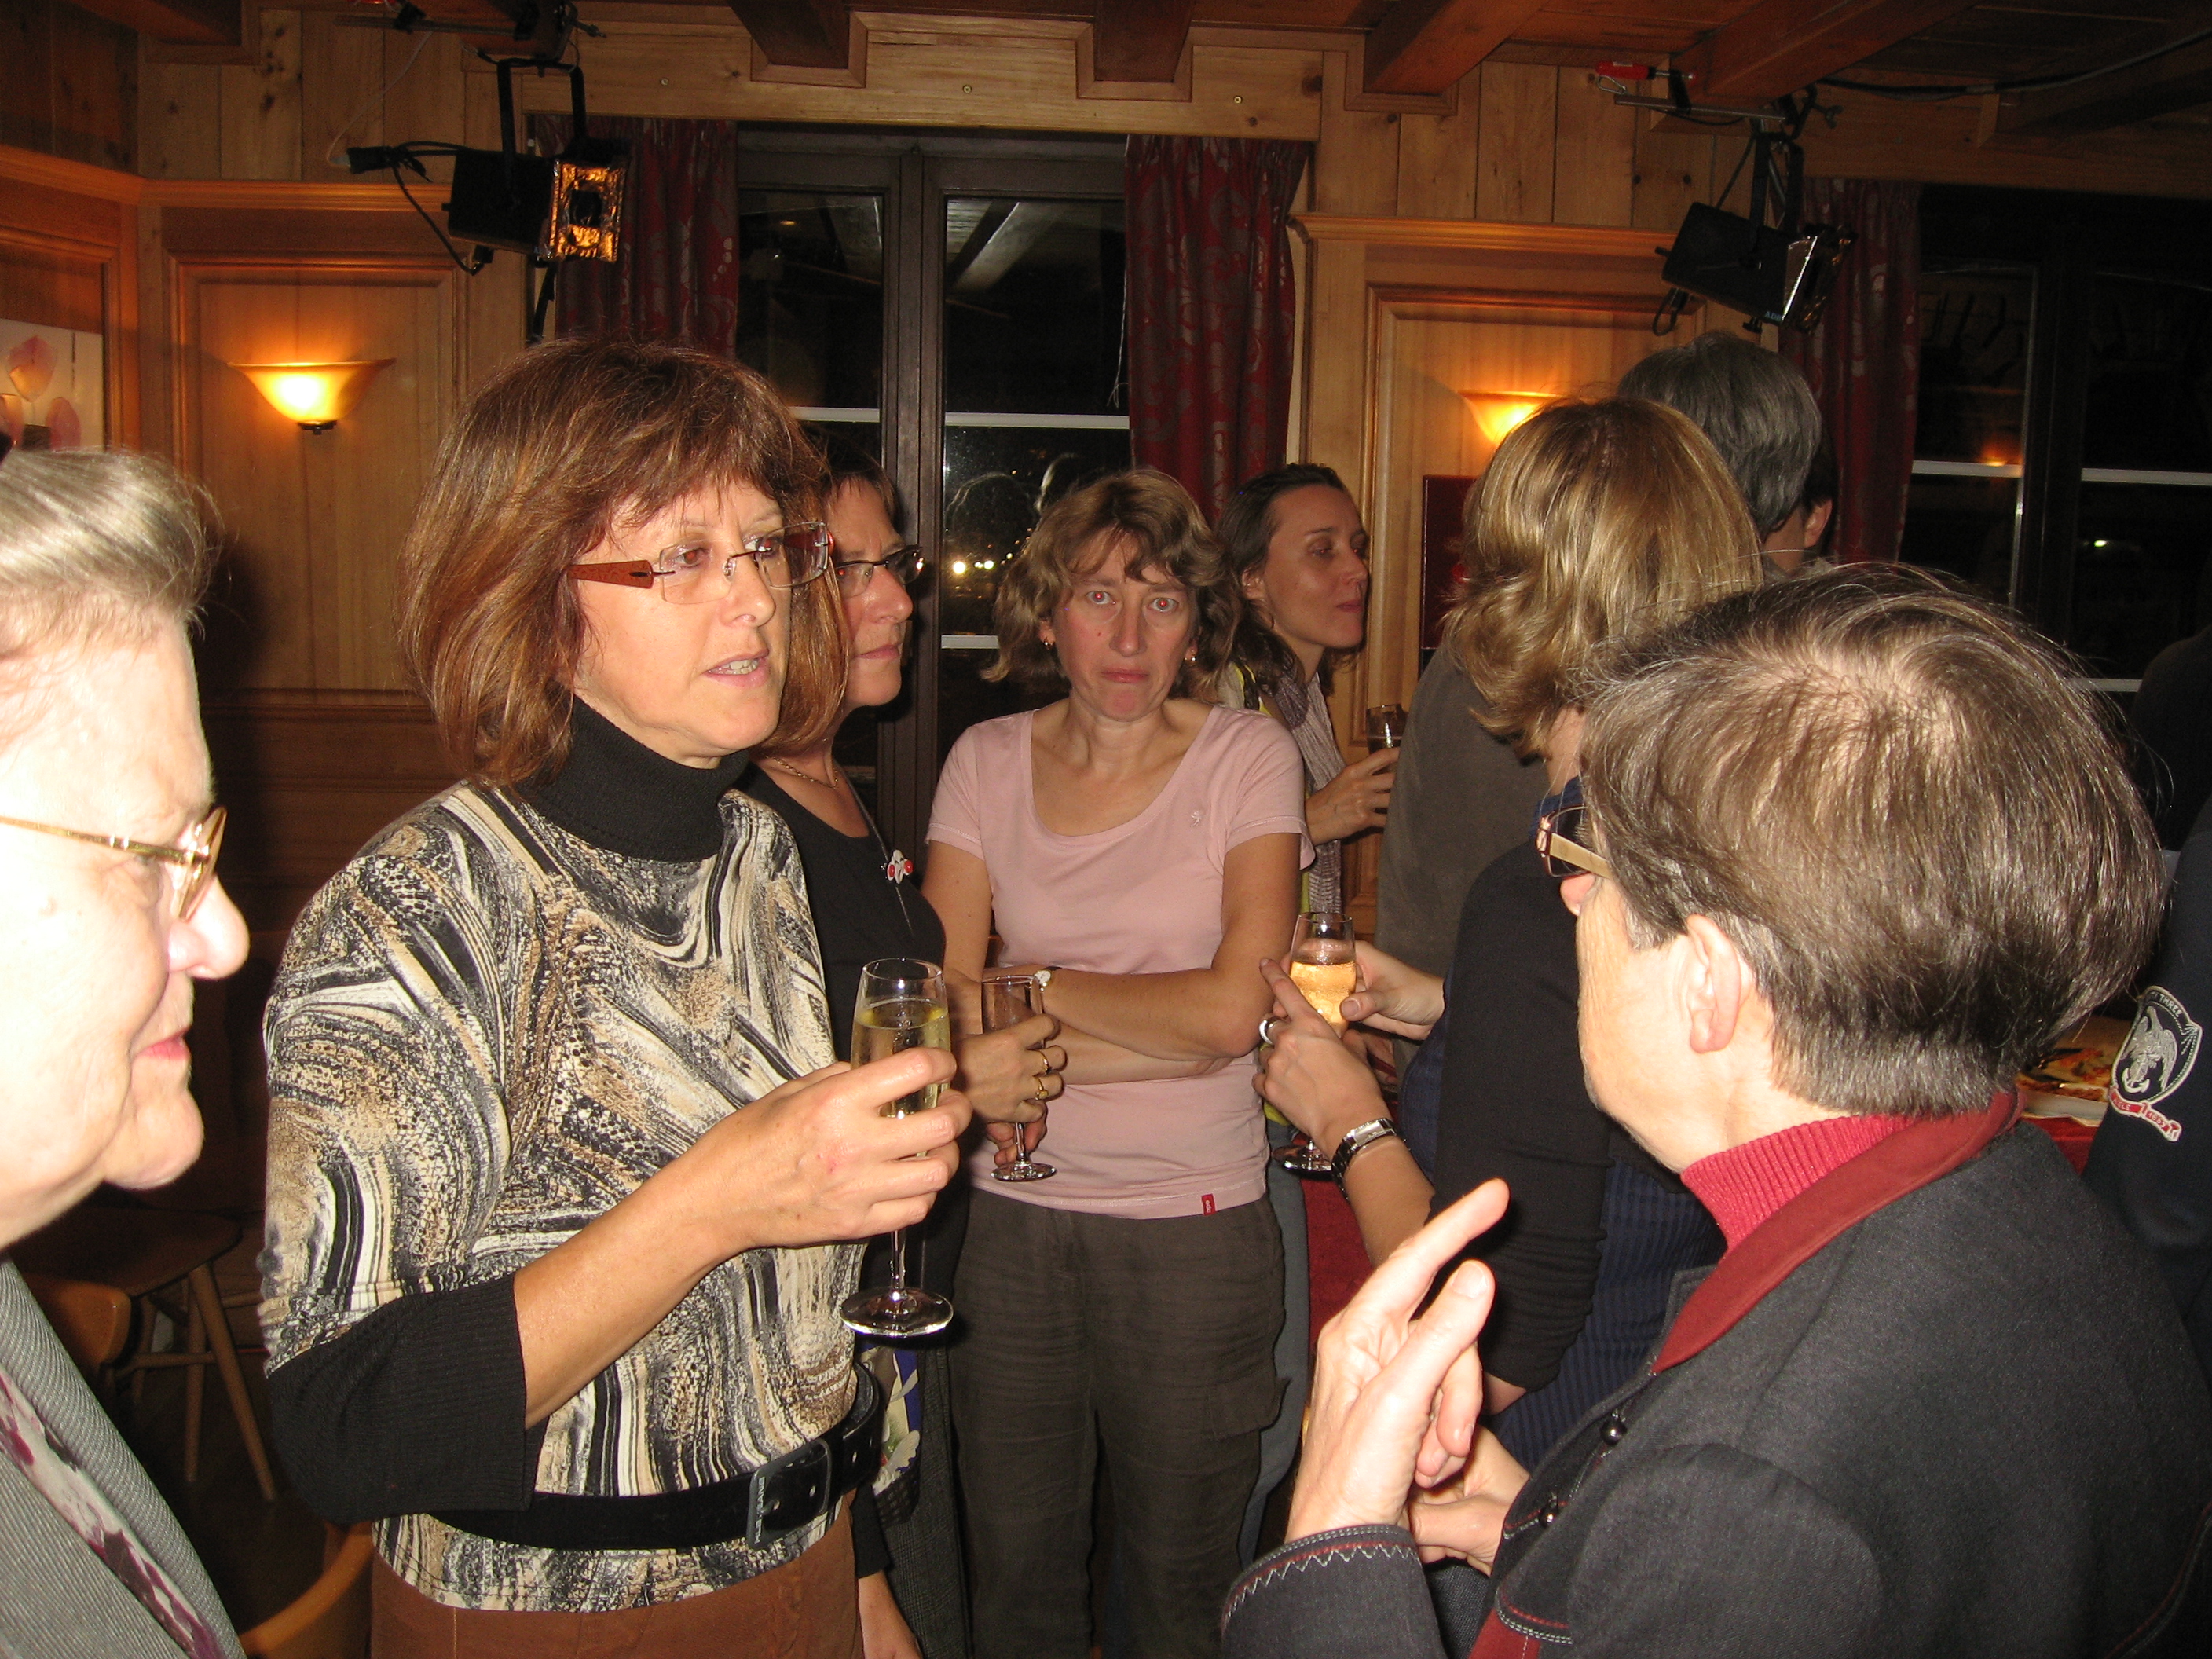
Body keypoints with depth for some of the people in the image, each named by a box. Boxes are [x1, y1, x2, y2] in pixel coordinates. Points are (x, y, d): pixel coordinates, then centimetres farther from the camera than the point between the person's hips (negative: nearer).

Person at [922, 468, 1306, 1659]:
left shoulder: (1247, 757, -4)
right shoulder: (987, 762, 1)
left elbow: (1234, 1005, -15)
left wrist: (1034, 985, -7)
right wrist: (1168, 1027, -14)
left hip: (1193, 1227, -2)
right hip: (1013, 1217, 2)